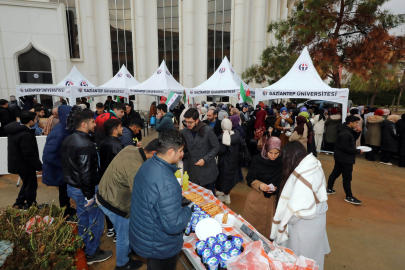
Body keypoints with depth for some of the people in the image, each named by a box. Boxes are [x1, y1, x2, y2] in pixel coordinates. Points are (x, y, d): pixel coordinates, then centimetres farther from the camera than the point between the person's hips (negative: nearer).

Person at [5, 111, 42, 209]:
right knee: (31, 186, 7)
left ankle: (19, 203, 38)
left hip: (17, 163, 10)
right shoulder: (26, 135, -29)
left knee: (27, 184, 26)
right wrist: (39, 166, -16)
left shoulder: (14, 129, 3)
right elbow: (30, 155, -26)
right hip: (25, 165, -10)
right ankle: (31, 207, 21)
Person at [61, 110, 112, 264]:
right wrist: (89, 195, -19)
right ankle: (91, 253, 23)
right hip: (84, 189, -9)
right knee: (95, 220, 8)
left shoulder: (68, 140, 5)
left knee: (83, 218, 24)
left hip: (72, 186, 10)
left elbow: (65, 164, 14)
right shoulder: (86, 144, -27)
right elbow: (86, 173, -28)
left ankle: (83, 246, 42)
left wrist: (71, 183, 23)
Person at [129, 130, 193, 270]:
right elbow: (173, 226, -32)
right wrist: (188, 209, -16)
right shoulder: (167, 183, -37)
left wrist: (178, 200, 5)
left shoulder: (147, 165, -9)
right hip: (160, 247, -7)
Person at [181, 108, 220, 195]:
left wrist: (205, 159, -14)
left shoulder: (208, 130, -11)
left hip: (207, 170, -2)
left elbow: (216, 147, -5)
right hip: (191, 171, 3)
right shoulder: (184, 132, -1)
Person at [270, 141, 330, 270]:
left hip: (306, 221, -8)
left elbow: (298, 208, -29)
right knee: (313, 250, 28)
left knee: (302, 255, 14)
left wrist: (284, 222, -12)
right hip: (317, 215, 8)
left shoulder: (301, 175, -31)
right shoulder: (314, 164, -5)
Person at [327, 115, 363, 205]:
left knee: (335, 173, 19)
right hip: (345, 159, -11)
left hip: (340, 157, 11)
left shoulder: (347, 130, 7)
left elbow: (353, 139, 16)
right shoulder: (345, 133, -25)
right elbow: (345, 148, -26)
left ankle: (329, 189, 31)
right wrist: (358, 151, -17)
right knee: (347, 178, 0)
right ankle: (349, 197, 11)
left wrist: (357, 132, -1)